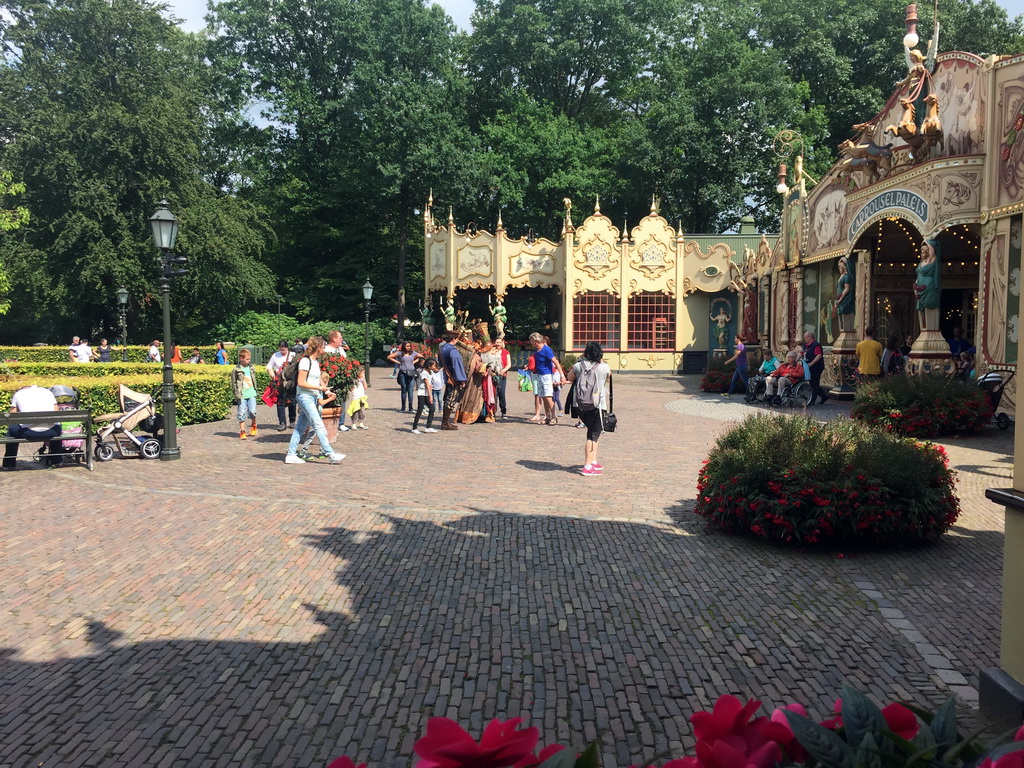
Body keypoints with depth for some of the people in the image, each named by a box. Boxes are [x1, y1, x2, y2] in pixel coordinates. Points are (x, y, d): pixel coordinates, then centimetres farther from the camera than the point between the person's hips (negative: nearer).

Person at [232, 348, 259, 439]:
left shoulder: (250, 367, 10)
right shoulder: (236, 369, -4)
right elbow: (233, 383, -1)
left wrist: (255, 389, 18)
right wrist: (237, 394, -7)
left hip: (251, 394, 3)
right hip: (242, 395, -3)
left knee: (252, 411, -6)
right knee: (242, 413, 0)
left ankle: (254, 426, 20)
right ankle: (242, 431, 8)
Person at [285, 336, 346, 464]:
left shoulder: (315, 362, 15)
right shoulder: (305, 361, -14)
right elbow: (301, 382, -18)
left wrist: (325, 388, 7)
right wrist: (319, 388, -17)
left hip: (312, 397, 9)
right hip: (305, 397, -9)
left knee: (300, 427, 9)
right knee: (319, 426, -10)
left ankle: (291, 455, 13)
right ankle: (331, 455, -10)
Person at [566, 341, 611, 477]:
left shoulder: (578, 366, -1)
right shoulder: (604, 367, -7)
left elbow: (569, 379, 17)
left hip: (580, 405, 5)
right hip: (597, 405, -4)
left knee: (593, 433, 21)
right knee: (593, 435, 0)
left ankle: (593, 461, 26)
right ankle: (588, 467, -5)